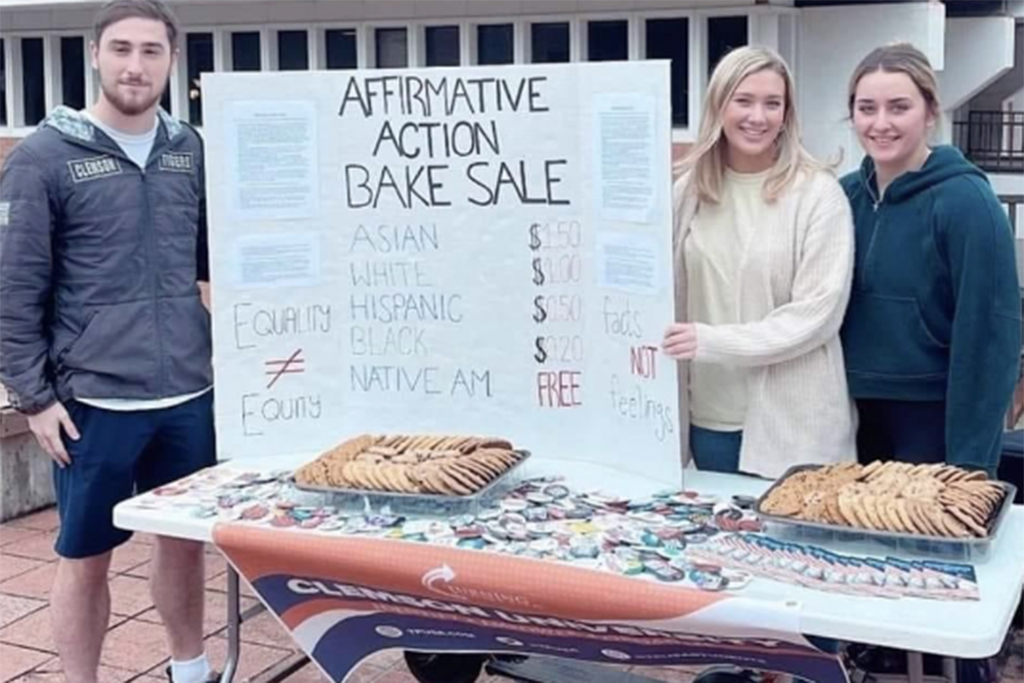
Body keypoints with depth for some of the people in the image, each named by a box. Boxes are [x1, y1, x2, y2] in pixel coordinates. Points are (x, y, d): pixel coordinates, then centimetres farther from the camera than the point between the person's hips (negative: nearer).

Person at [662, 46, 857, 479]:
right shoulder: (689, 190, 4)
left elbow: (818, 314, -13)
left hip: (795, 423, -4)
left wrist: (713, 341, -19)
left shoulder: (818, 193, -9)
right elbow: (672, 296, 10)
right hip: (712, 415, 4)